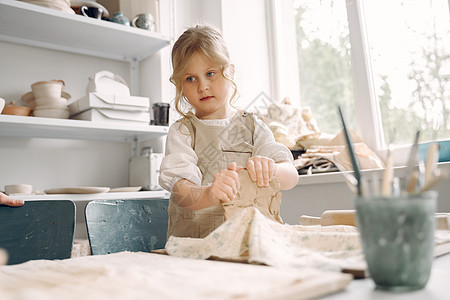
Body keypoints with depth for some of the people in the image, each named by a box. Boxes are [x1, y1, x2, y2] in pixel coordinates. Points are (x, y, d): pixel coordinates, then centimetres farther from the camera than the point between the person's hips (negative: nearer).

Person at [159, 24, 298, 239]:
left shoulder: (251, 126, 10)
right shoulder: (182, 131, 5)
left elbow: (291, 177, 0)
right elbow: (180, 191, -11)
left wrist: (269, 169, -23)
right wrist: (207, 194, -34)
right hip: (192, 244, 0)